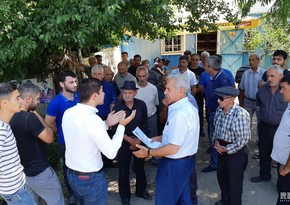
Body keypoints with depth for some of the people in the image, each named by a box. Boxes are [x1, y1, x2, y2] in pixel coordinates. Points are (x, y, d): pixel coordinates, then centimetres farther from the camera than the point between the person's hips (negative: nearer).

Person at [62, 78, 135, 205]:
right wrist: (122, 125, -14)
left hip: (71, 174, 7)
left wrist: (106, 124, 7)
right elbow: (111, 153, -23)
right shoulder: (92, 119, -28)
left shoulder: (68, 113, -4)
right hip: (91, 178, -7)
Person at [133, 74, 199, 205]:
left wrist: (148, 152, -16)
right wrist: (160, 138, 8)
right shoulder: (189, 107, 5)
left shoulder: (180, 114, -28)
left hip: (174, 164, -10)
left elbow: (173, 148, -27)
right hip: (185, 160, 10)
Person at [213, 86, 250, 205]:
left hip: (236, 152, -8)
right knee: (221, 176, 23)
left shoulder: (240, 114, -27)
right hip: (222, 148, 8)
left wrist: (227, 149, -18)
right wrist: (216, 141, -5)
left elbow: (243, 139, -25)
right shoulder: (219, 110, -4)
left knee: (234, 181, 10)